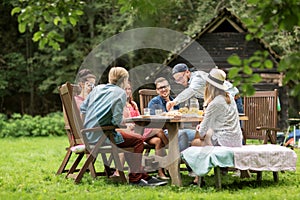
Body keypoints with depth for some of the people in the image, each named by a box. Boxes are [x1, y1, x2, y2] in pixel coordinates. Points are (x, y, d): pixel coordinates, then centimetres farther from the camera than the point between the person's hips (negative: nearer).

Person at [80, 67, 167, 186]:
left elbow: (83, 108, 16)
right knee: (138, 140, 4)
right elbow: (117, 120, -17)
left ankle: (144, 176, 22)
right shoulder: (120, 93, -7)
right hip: (102, 136, -9)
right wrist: (121, 123, 4)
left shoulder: (97, 88, 14)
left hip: (89, 135, 9)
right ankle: (134, 178, 4)